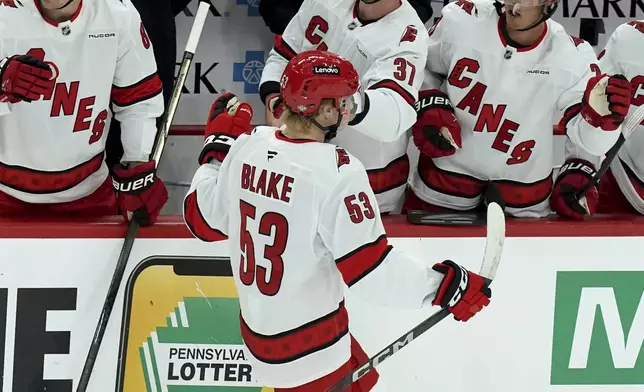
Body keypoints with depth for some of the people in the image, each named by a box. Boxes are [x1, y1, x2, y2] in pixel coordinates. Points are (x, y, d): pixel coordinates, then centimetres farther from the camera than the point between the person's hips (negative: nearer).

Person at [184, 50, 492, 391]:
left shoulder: (245, 147, -4)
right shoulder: (335, 171, -23)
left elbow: (203, 221, 10)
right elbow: (369, 268, -25)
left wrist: (217, 148, 20)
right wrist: (444, 285, -16)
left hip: (259, 327, 8)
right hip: (310, 347, -8)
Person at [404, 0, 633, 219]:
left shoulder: (571, 57, -17)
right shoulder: (460, 21, -16)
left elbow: (589, 139, -18)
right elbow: (422, 66, 3)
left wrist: (600, 114, -38)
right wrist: (429, 110, -12)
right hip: (447, 175, 0)